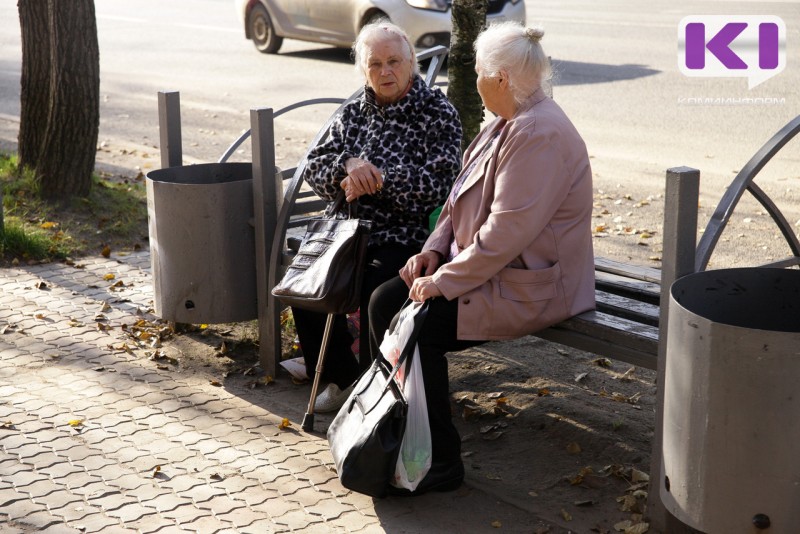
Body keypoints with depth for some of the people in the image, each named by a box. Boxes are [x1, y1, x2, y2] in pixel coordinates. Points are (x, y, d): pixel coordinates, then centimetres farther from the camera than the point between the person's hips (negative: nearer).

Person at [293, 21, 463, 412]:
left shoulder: (438, 114, -4)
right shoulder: (355, 113, 13)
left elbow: (438, 185, -15)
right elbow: (315, 168, 6)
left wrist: (374, 178, -16)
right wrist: (349, 164, -16)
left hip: (408, 238, -5)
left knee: (375, 291, -30)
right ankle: (340, 378, 6)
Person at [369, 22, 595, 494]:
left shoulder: (539, 136, -22)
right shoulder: (509, 123, 11)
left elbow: (506, 234, -27)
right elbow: (464, 199, 18)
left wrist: (444, 281, -21)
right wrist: (435, 248, 3)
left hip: (532, 286, -10)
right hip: (491, 268, 10)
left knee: (418, 327, -22)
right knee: (386, 301, 0)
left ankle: (441, 462, -7)